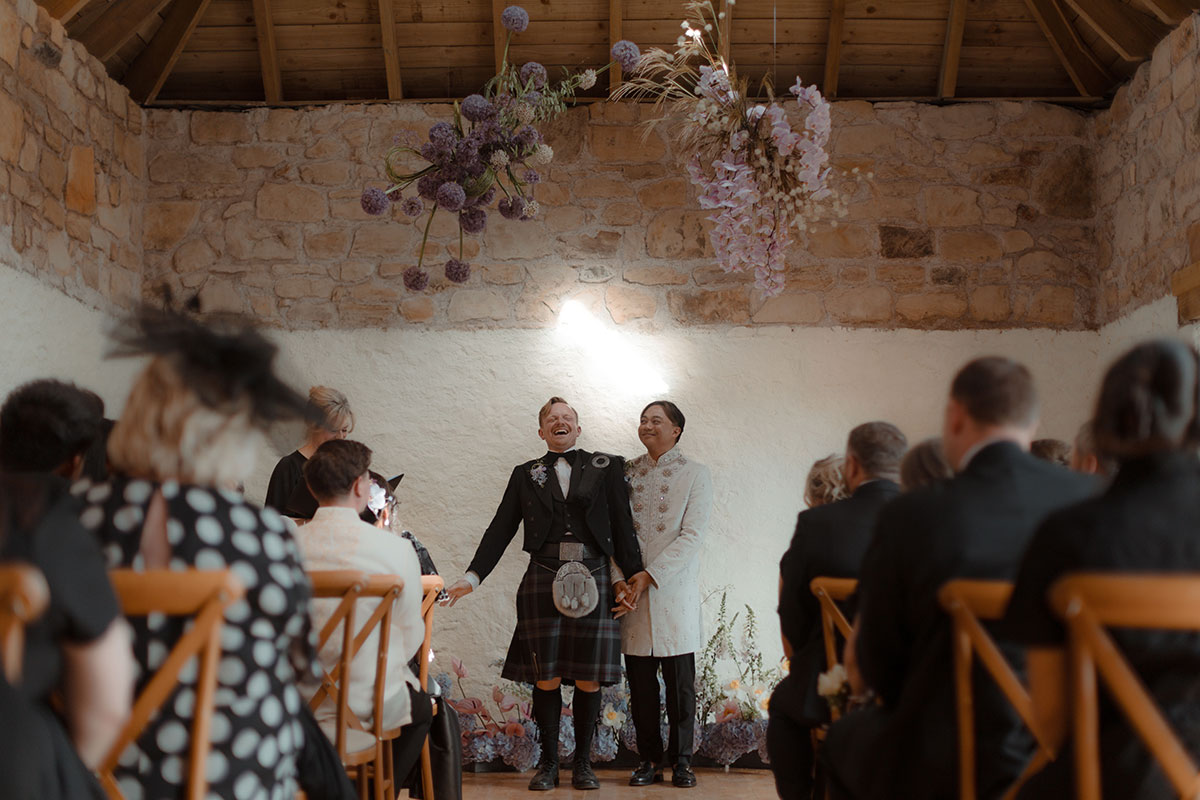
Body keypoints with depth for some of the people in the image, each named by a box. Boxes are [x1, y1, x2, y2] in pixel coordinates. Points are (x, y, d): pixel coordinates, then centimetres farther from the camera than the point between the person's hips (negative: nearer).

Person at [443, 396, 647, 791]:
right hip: (542, 583, 1)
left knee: (589, 677, 2)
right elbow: (501, 529, 10)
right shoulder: (525, 474, 13)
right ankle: (548, 762, 15)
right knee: (546, 676, 2)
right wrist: (473, 576, 2)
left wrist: (636, 574, -2)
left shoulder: (605, 467, 9)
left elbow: (622, 524, 6)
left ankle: (583, 762, 17)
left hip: (592, 581, 0)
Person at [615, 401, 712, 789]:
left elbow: (692, 536, -8)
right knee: (640, 682, 5)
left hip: (675, 588, -2)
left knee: (680, 681, 2)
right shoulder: (625, 472, 10)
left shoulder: (695, 474, 1)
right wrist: (619, 579, -7)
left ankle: (680, 759, 15)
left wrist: (649, 577, -15)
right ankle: (649, 758, 18)